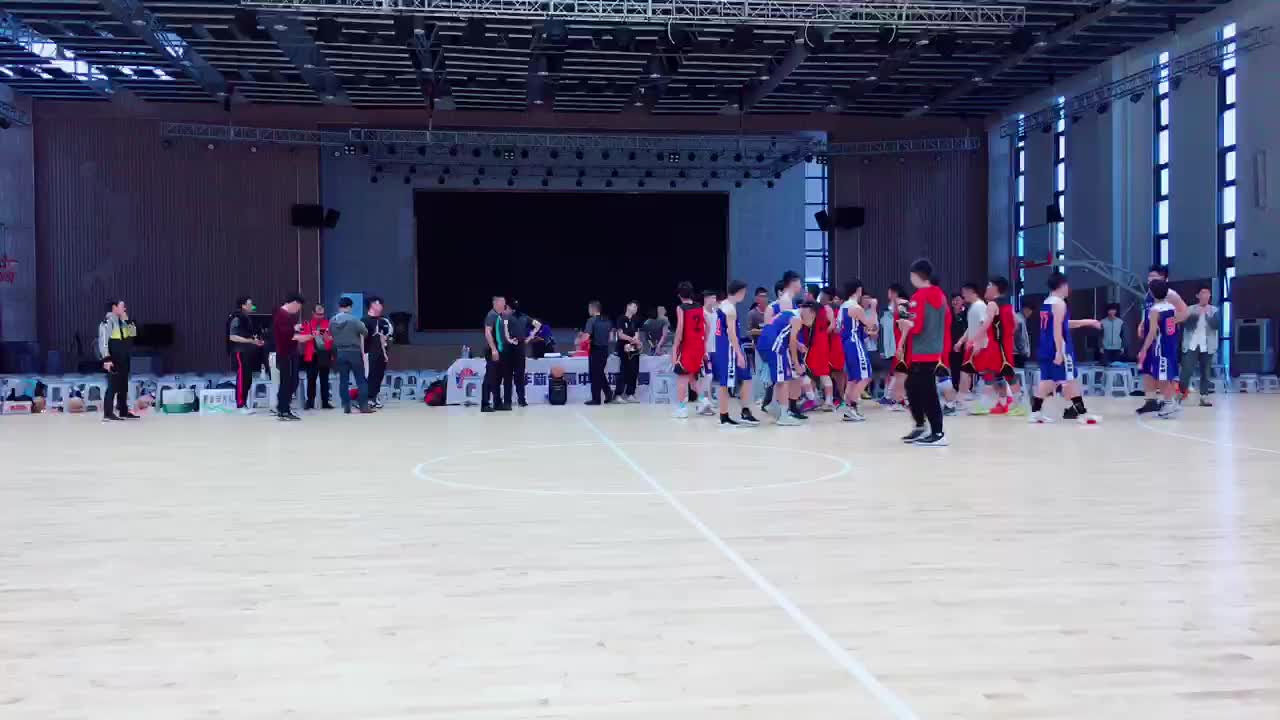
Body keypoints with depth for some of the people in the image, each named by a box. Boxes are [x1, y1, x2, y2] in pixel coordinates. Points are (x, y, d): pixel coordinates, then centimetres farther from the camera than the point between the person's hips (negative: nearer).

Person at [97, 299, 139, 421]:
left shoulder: (121, 322, 14)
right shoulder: (108, 321, -13)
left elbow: (133, 333, 15)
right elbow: (102, 341, -18)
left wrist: (127, 320, 4)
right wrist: (106, 359, -23)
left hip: (123, 360, 9)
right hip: (114, 360, -9)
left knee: (123, 386, 12)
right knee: (113, 386, -9)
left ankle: (123, 412, 19)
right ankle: (108, 413, -7)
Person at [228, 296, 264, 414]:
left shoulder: (246, 318, 14)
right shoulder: (236, 319, -11)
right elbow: (232, 337, -18)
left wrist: (256, 340, 8)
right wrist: (251, 340, -21)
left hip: (248, 352, 8)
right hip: (240, 352, -8)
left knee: (248, 379, 8)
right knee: (242, 378, -7)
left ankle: (245, 404, 14)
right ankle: (240, 405, -4)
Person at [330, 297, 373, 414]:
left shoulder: (332, 321, 1)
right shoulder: (354, 319, -12)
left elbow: (331, 335, 7)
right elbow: (365, 332, -11)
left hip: (340, 353, 4)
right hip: (354, 352, -4)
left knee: (343, 380, 7)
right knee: (360, 380, 2)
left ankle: (346, 406, 5)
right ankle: (364, 406, -2)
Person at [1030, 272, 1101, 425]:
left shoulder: (1046, 302, 17)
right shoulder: (1059, 303, -12)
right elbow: (1057, 328, -20)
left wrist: (1086, 322, 31)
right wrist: (1059, 351, -23)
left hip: (1046, 348, 9)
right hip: (1059, 348, -9)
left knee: (1046, 380, 10)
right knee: (1070, 380, -5)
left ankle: (1036, 413, 8)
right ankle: (1082, 414, -3)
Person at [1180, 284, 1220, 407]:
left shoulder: (1214, 310, 7)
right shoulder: (1191, 309, 5)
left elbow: (1217, 325, -7)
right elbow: (1185, 323, -6)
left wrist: (1207, 314, -15)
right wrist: (1196, 314, -17)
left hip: (1207, 346, 1)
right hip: (1191, 345, -1)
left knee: (1205, 373, 3)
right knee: (1186, 370, -9)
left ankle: (1204, 397, 5)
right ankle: (1181, 393, 2)